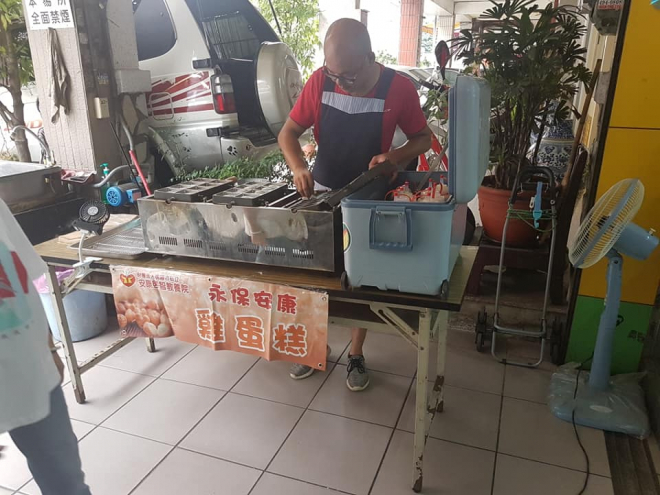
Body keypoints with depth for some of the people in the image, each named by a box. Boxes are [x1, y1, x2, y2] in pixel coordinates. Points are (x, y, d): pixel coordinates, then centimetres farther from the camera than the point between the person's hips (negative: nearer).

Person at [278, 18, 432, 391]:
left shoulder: (398, 88, -16)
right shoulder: (319, 82, -10)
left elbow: (424, 139, -4)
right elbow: (288, 133, -4)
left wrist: (396, 157, -25)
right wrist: (299, 168, -23)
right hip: (322, 193, 2)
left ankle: (356, 356, 26)